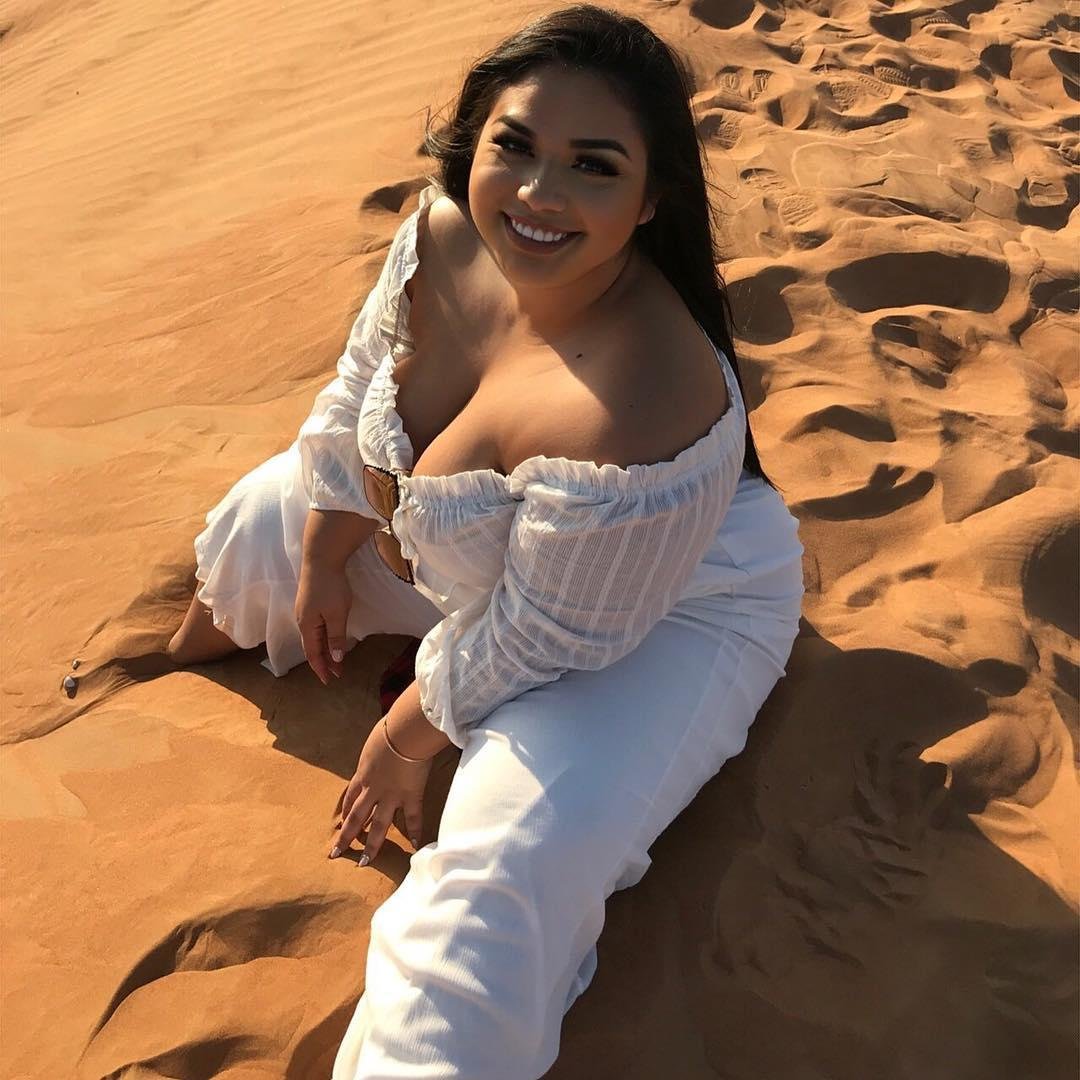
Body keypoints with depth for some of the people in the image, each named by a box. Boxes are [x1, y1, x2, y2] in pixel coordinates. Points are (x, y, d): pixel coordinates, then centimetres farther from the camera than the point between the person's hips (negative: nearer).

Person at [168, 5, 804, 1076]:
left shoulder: (640, 414, -44)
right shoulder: (443, 233, -22)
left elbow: (539, 641, -30)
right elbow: (360, 389, -3)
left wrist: (404, 742, -14)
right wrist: (321, 566, 5)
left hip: (660, 614, -7)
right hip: (475, 544, 7)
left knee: (510, 866, -25)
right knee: (271, 513, 18)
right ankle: (187, 656, 52)